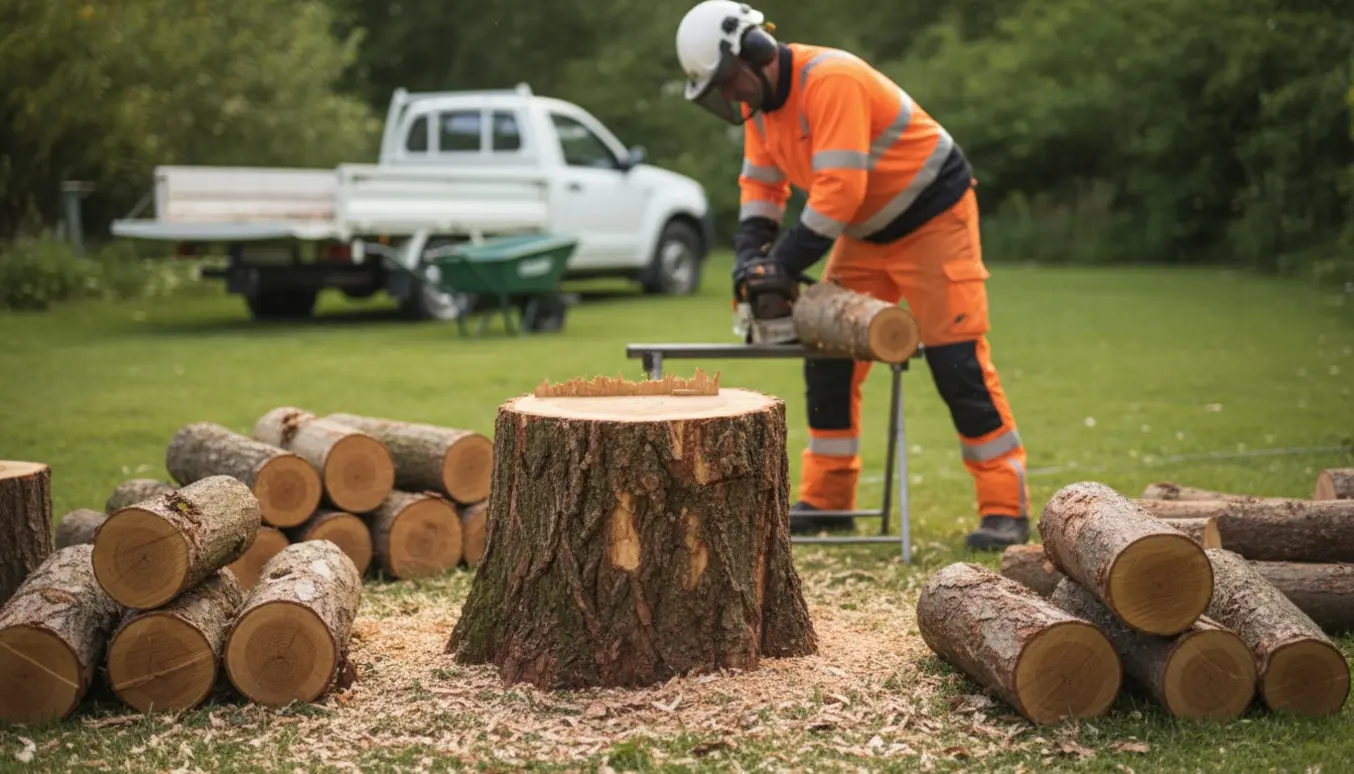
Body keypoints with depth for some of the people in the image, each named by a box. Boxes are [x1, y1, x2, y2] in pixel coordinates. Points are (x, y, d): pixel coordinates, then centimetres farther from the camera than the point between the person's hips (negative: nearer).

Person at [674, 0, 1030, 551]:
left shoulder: (831, 81, -29)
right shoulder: (759, 99, -1)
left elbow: (839, 190, -34)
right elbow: (761, 184, 5)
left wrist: (785, 263, -28)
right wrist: (751, 257, -11)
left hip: (933, 220, -9)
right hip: (866, 233, 9)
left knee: (958, 364, -11)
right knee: (829, 359, 5)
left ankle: (1005, 510, -6)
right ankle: (825, 501, 14)